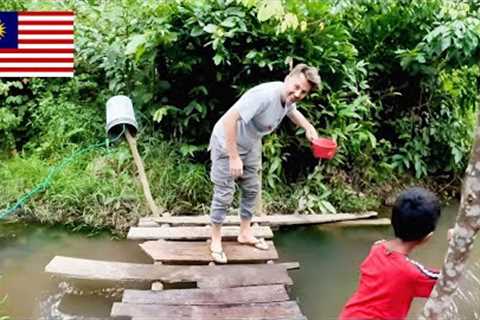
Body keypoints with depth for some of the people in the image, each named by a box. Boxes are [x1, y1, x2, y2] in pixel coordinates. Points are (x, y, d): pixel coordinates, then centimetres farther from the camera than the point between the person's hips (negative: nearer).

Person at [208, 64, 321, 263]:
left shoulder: (288, 97, -8)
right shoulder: (264, 95, -36)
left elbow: (292, 111, 18)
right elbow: (230, 118, -38)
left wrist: (308, 127, -2)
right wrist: (234, 157, -36)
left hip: (250, 145, 8)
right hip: (227, 143, -8)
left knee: (251, 189, 15)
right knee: (224, 194, -2)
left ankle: (245, 233, 33)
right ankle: (216, 241, 15)